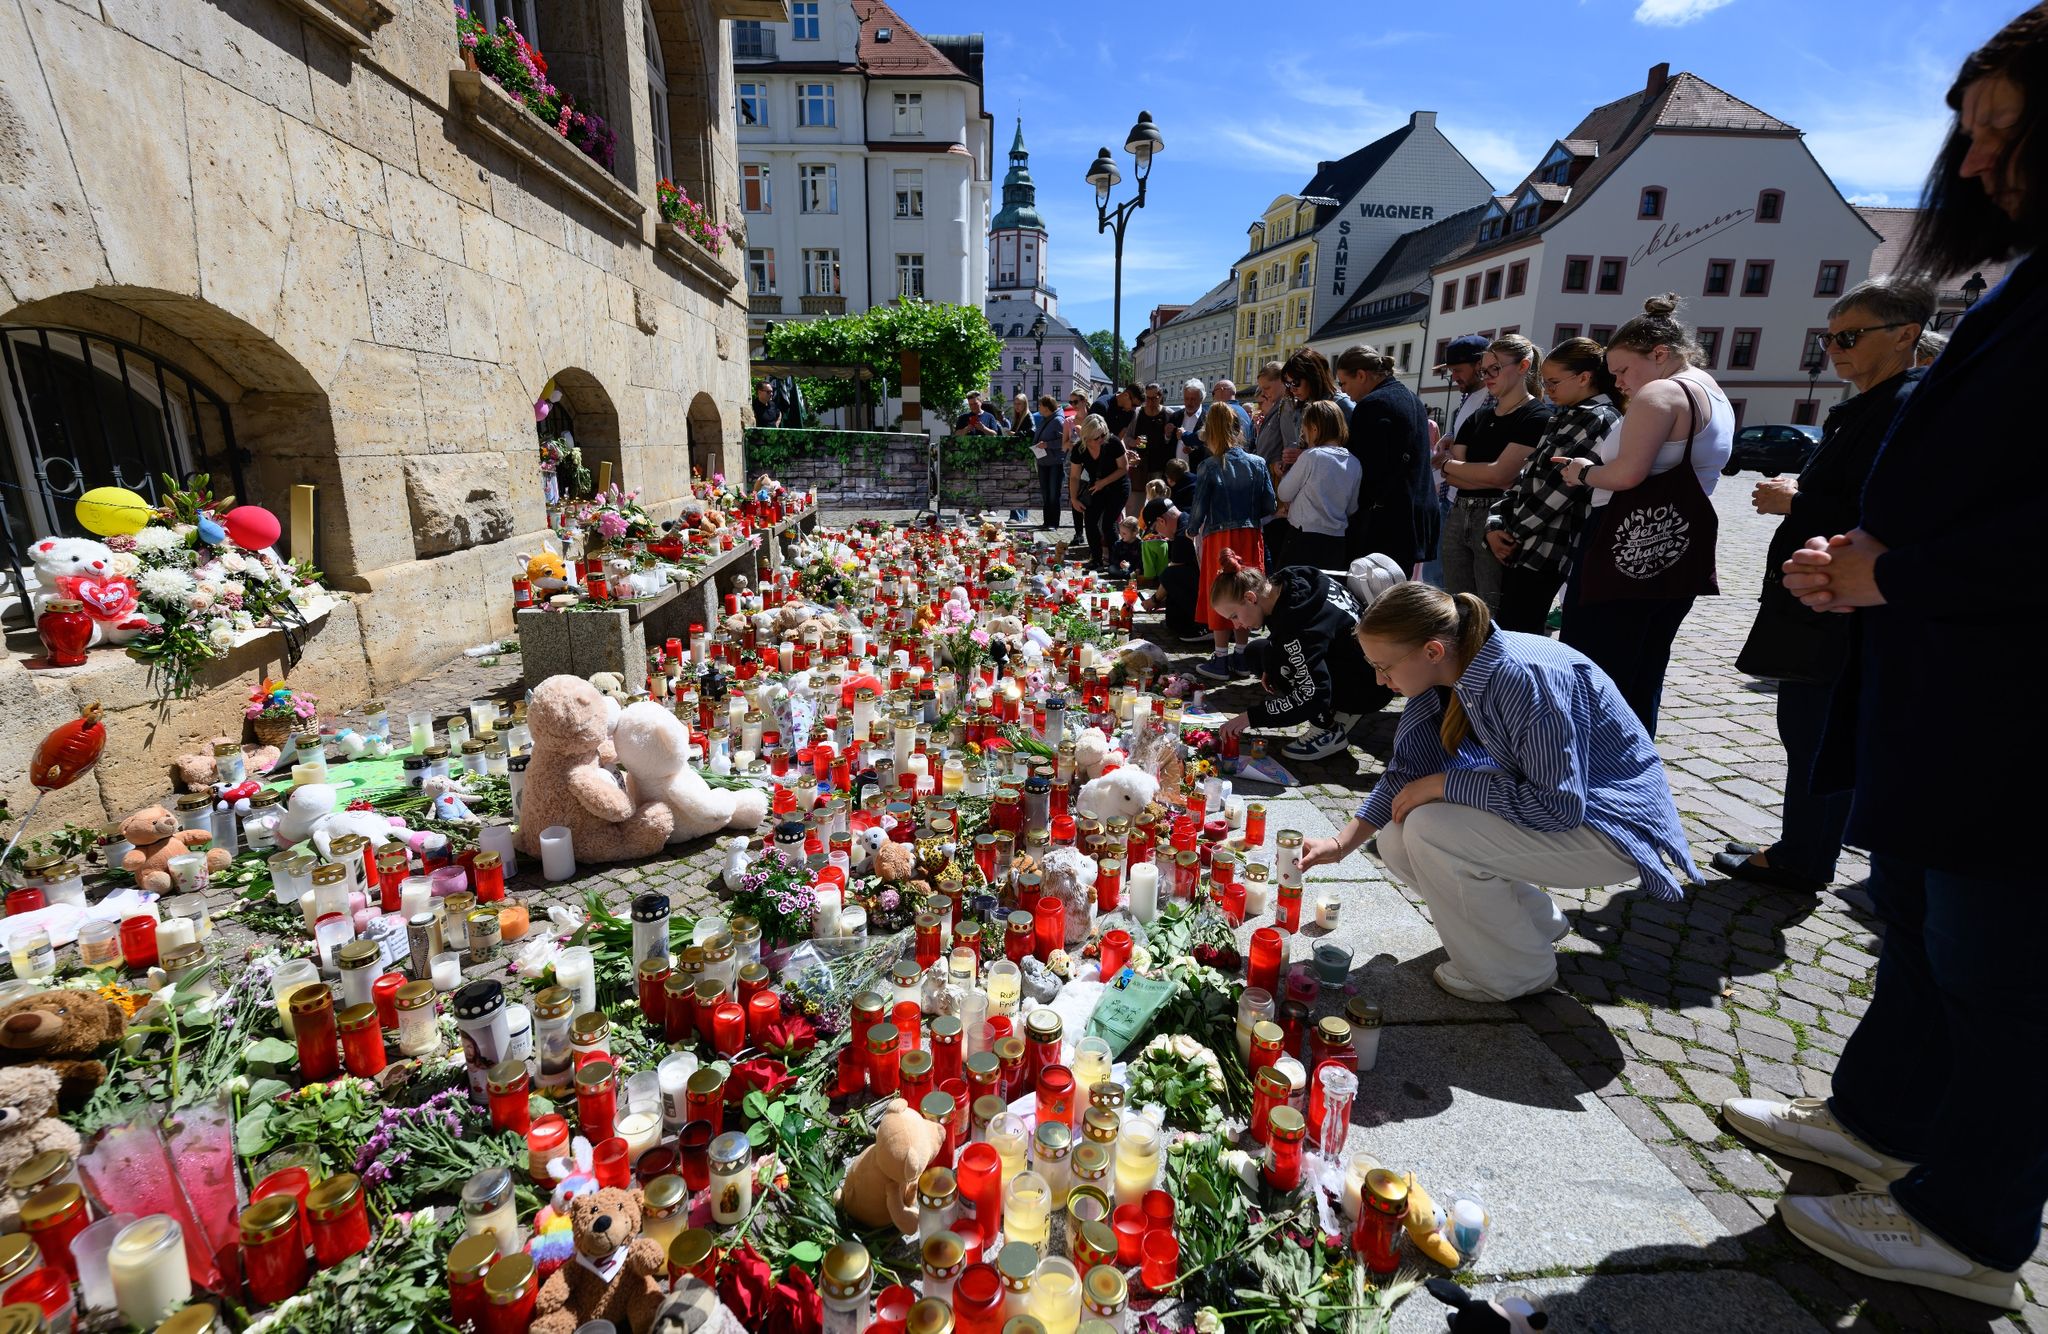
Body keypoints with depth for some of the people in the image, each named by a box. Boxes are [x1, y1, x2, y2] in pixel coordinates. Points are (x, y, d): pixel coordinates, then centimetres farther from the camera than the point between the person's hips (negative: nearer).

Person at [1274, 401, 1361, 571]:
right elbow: (1352, 508, 13)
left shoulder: (1311, 456, -12)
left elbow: (1283, 493, -3)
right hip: (1338, 540, 6)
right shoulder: (1354, 463, 5)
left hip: (1305, 537, -6)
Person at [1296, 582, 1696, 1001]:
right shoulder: (1447, 671, -7)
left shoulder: (1525, 677, -33)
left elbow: (1558, 805, -30)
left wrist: (1442, 784, -23)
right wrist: (1341, 845, -3)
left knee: (1430, 831, -25)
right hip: (1551, 798, 8)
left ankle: (1519, 971, 0)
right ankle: (1538, 921, 18)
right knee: (1398, 845, -4)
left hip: (1612, 823, -8)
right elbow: (1406, 770, 1)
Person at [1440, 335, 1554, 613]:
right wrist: (1495, 479, -10)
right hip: (1458, 517, 7)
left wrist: (1448, 464, 1)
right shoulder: (1477, 418, 16)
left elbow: (1500, 473, -14)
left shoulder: (1539, 416, -4)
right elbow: (1451, 476, 6)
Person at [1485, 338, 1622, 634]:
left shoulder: (1600, 420, -9)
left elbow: (1557, 488, -16)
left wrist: (1514, 532, -8)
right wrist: (1496, 524, 2)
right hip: (1517, 546, 8)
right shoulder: (1563, 419, 19)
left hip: (1543, 552, -8)